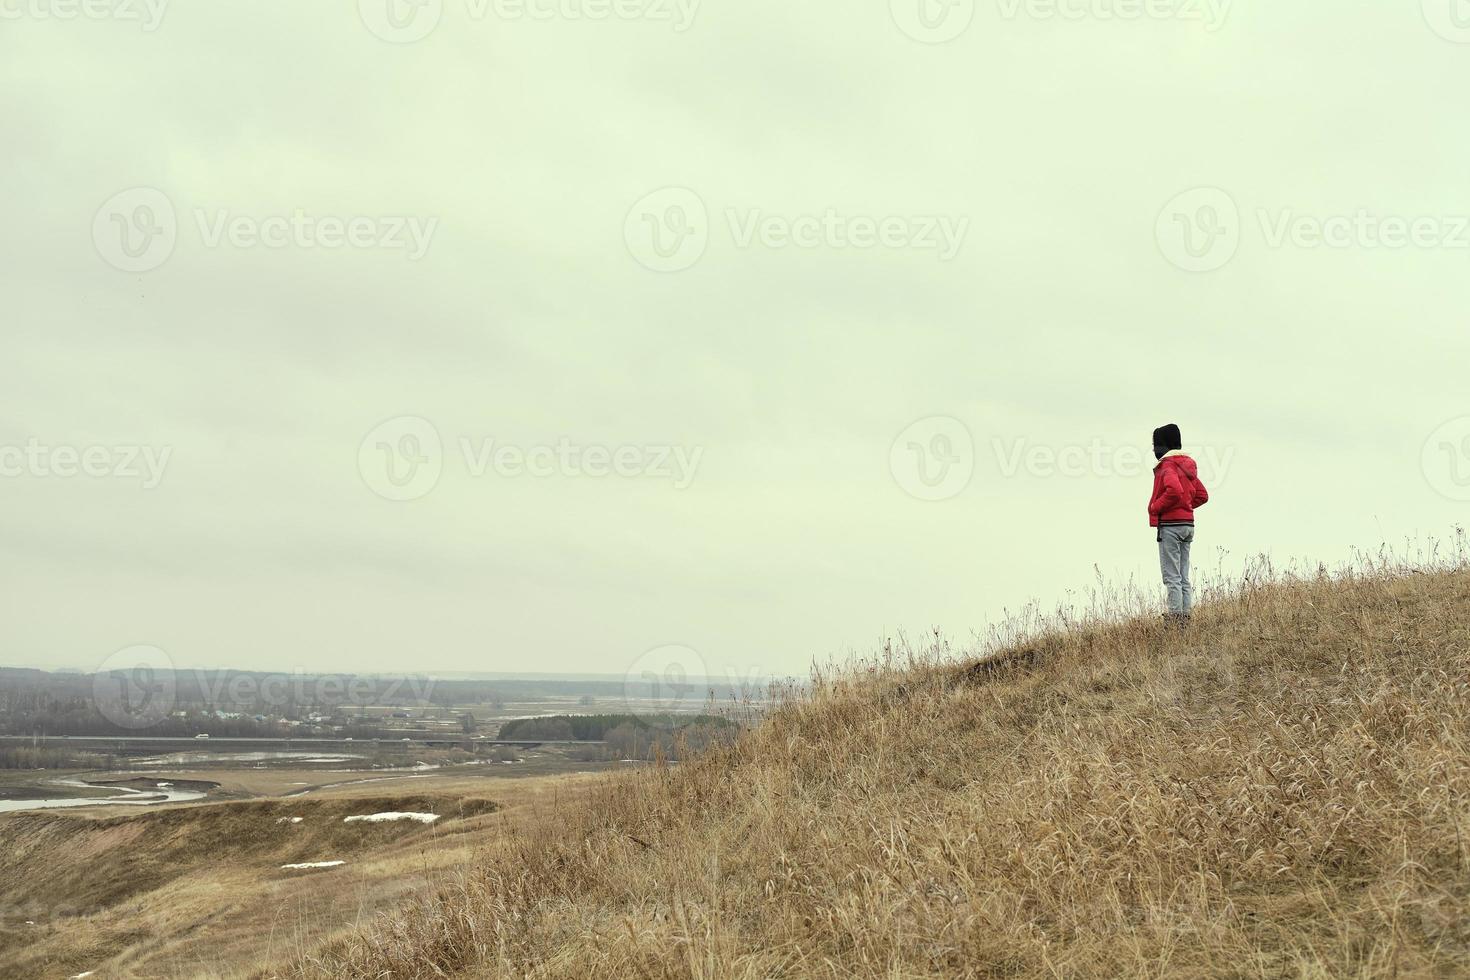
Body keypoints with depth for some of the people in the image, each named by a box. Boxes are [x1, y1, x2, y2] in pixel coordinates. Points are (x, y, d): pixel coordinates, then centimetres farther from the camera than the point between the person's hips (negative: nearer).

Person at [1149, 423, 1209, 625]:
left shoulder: (1167, 466, -12)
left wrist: (1155, 507, -16)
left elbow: (1175, 490, -30)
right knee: (1183, 577, 11)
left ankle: (1176, 617, -11)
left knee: (1171, 577, -8)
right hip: (1188, 523, 9)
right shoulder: (1187, 466, 16)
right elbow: (1202, 495, 21)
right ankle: (1185, 616, 11)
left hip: (1170, 525, -9)